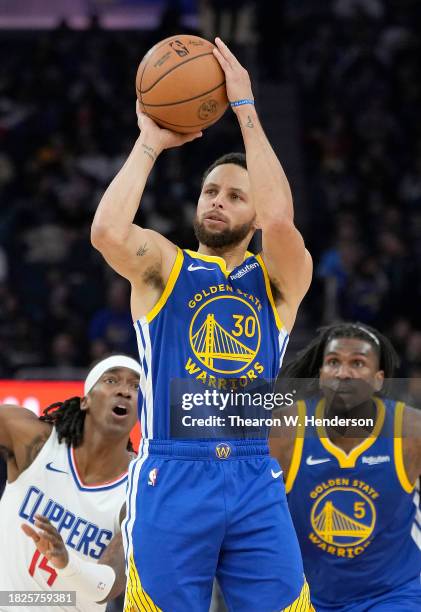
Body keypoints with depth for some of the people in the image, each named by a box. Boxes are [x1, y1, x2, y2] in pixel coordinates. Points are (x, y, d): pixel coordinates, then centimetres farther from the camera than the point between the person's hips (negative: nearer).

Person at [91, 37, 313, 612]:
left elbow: (280, 220, -13)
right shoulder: (164, 267, 8)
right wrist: (150, 142, -3)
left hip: (255, 480, 1)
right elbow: (107, 230, -14)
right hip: (171, 477, -1)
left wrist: (245, 109, -8)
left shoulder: (281, 278, 9)